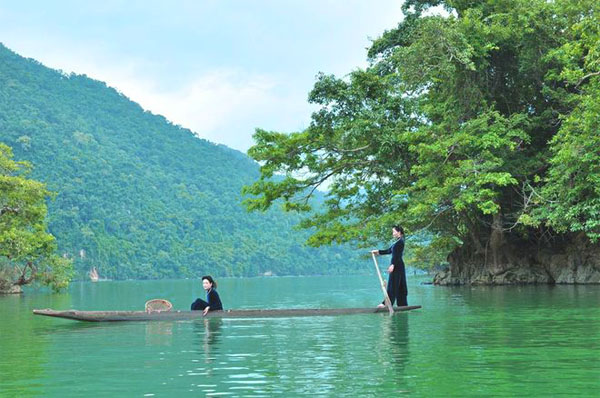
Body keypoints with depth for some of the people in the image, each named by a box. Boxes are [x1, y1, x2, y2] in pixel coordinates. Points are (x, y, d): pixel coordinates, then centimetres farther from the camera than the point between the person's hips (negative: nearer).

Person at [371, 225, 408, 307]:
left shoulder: (400, 242, -12)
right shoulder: (397, 242, 18)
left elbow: (397, 254, -20)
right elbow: (389, 251, 25)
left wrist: (392, 265, -25)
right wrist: (378, 252, 26)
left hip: (397, 265, -10)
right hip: (398, 266, 10)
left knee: (393, 284, -8)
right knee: (400, 286, 9)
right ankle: (402, 303, 11)